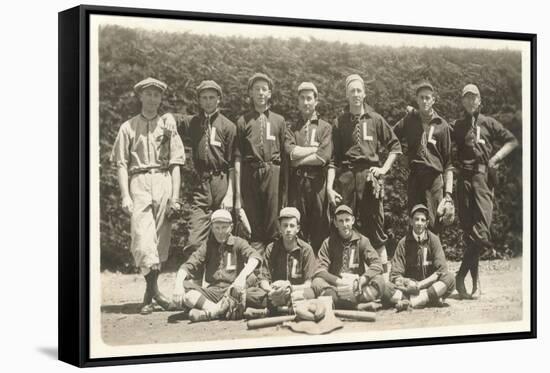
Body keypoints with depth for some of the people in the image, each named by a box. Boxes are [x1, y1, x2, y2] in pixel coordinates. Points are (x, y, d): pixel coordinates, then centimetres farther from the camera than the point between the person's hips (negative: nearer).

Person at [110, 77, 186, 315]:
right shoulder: (128, 127, 10)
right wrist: (125, 196, -5)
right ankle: (154, 289, -21)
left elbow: (175, 165, 10)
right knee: (142, 237, -18)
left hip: (164, 182, 2)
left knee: (161, 240, 1)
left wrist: (175, 197, 1)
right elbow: (121, 164, 6)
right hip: (139, 182, -2)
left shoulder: (168, 127, 14)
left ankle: (149, 294, 10)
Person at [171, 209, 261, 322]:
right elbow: (188, 266, 1)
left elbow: (254, 257, -13)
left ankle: (209, 312, -37)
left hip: (232, 292, -2)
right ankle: (220, 310, -35)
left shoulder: (238, 243, 8)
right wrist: (178, 285, -21)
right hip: (212, 291, 2)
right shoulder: (207, 246, 14)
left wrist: (242, 276, -34)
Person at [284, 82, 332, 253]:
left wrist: (299, 160, -4)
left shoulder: (325, 127, 10)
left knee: (320, 225, -2)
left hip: (317, 181, -1)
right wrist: (315, 148, -4)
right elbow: (291, 152, -4)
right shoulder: (291, 128, 15)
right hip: (296, 181, 1)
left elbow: (324, 157, -5)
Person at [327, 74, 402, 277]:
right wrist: (329, 187, -3)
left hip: (370, 176, -1)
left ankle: (385, 273, 2)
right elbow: (333, 158, 6)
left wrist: (384, 168, 4)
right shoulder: (340, 122, 10)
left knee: (375, 226, -1)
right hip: (346, 176, 1)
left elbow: (395, 146, 16)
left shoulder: (376, 120, 9)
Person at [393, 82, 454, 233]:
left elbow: (448, 162, 6)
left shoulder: (442, 125, 7)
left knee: (435, 226, -6)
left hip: (435, 178, -1)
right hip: (414, 178, 1)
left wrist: (448, 192, 0)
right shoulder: (409, 120, 11)